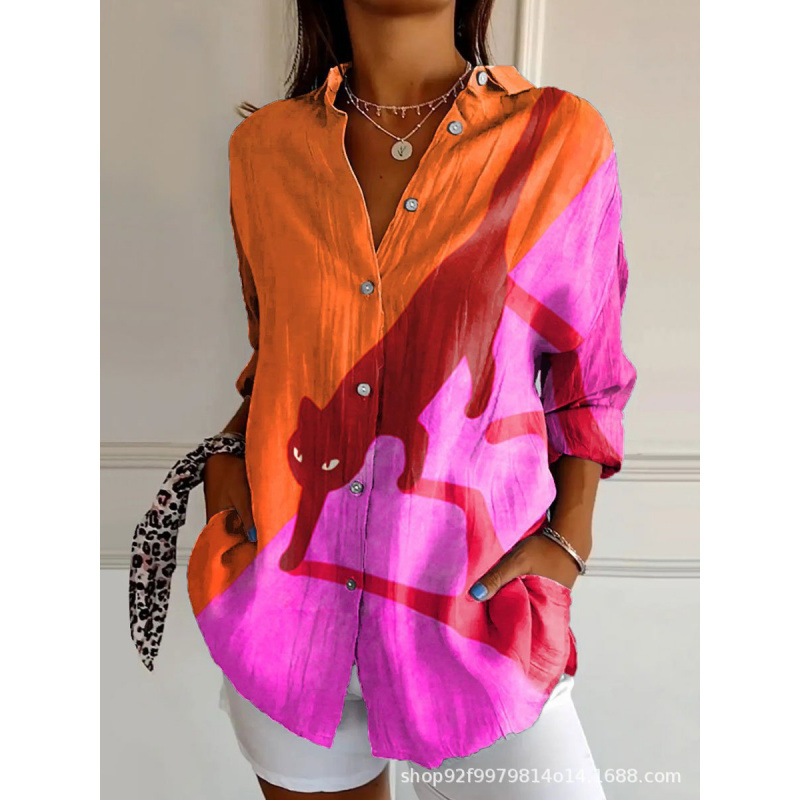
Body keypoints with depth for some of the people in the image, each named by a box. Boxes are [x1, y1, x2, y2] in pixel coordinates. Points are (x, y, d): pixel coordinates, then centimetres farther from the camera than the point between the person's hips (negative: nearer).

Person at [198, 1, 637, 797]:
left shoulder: (560, 137, -5)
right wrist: (230, 451, 0)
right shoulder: (264, 145, 2)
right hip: (285, 592, 3)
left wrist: (569, 535, -6)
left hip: (472, 611, -1)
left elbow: (586, 373, 3)